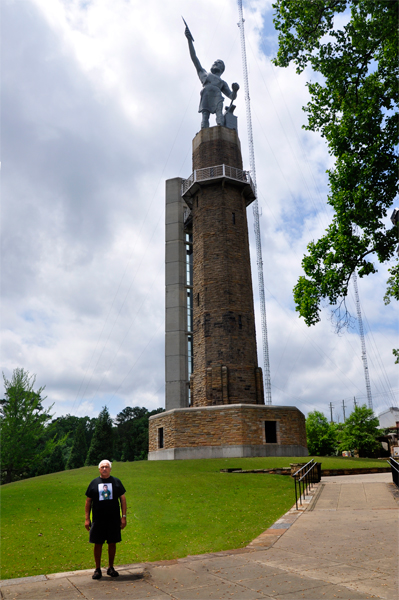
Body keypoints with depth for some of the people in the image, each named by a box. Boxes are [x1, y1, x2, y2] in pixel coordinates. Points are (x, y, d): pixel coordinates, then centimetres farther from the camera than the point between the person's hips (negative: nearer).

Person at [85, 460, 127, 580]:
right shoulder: (94, 483, 2)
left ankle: (110, 568, 23)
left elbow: (122, 499, 6)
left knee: (112, 543, 8)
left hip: (114, 519, 1)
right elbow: (88, 501, 7)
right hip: (98, 519, 0)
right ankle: (98, 569, 20)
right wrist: (87, 519, 2)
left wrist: (123, 516, 1)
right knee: (98, 544, 5)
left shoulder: (116, 482, 3)